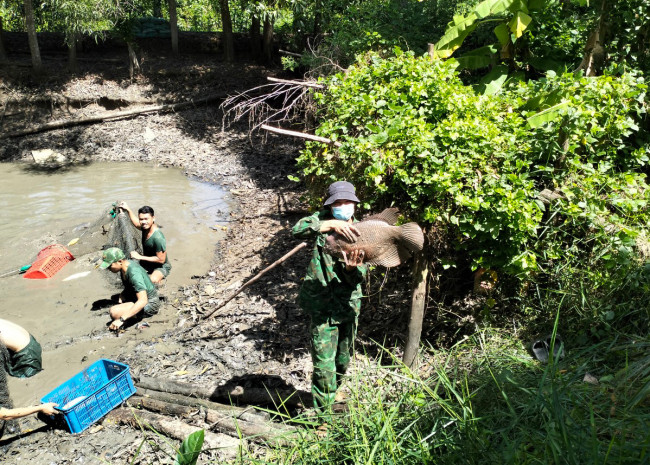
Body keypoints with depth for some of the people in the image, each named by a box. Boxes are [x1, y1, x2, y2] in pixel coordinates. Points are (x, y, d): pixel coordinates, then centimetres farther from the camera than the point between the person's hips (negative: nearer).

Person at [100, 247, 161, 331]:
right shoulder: (124, 266, 0)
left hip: (149, 303, -10)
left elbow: (143, 301, -37)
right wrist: (121, 298, -3)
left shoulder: (134, 273, -29)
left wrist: (121, 319, -40)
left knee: (114, 312, -27)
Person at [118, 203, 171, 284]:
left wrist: (140, 257, -24)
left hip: (161, 266, -8)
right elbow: (137, 224, 18)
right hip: (147, 263, 8)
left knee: (152, 280, -35)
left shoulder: (158, 237, -34)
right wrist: (128, 209, 16)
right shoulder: (145, 227, -10)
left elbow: (161, 259, -28)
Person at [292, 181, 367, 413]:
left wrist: (353, 268, -29)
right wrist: (331, 225, -38)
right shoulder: (322, 220, -7)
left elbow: (360, 277, -6)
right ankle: (324, 412, 12)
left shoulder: (360, 231, -1)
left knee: (343, 359, 19)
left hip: (349, 304, 4)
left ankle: (330, 398, 44)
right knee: (324, 363, -6)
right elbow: (296, 230, -29)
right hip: (322, 305, -4)